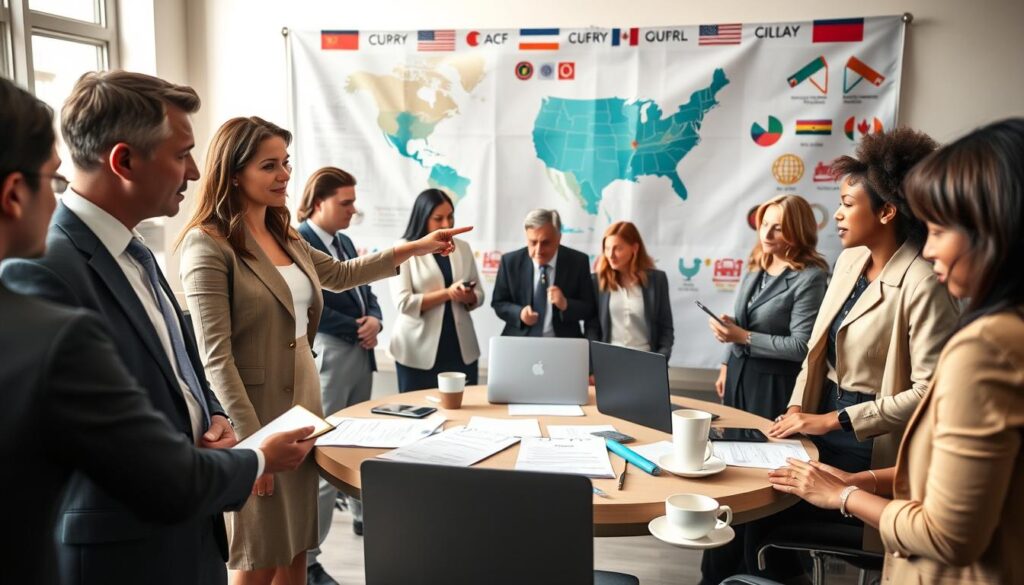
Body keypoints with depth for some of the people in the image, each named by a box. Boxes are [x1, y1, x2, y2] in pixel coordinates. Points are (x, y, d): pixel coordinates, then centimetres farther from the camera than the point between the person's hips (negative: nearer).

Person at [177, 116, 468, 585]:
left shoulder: (283, 235, 9)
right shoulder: (209, 244, -15)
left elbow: (340, 274, 25)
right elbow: (215, 356, -18)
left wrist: (415, 249, 20)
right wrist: (251, 440, -21)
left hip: (302, 400, 7)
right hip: (256, 410, -7)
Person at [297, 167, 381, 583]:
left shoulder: (345, 242, 15)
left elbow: (365, 291, 17)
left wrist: (373, 321, -4)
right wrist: (356, 329, -13)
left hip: (361, 353, 9)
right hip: (326, 355, -8)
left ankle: (364, 515, 39)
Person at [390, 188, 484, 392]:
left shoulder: (463, 247, 9)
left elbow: (479, 295, 12)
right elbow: (404, 303, -12)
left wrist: (469, 297, -11)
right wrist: (447, 293, -20)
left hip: (461, 347, 4)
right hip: (419, 352, -4)